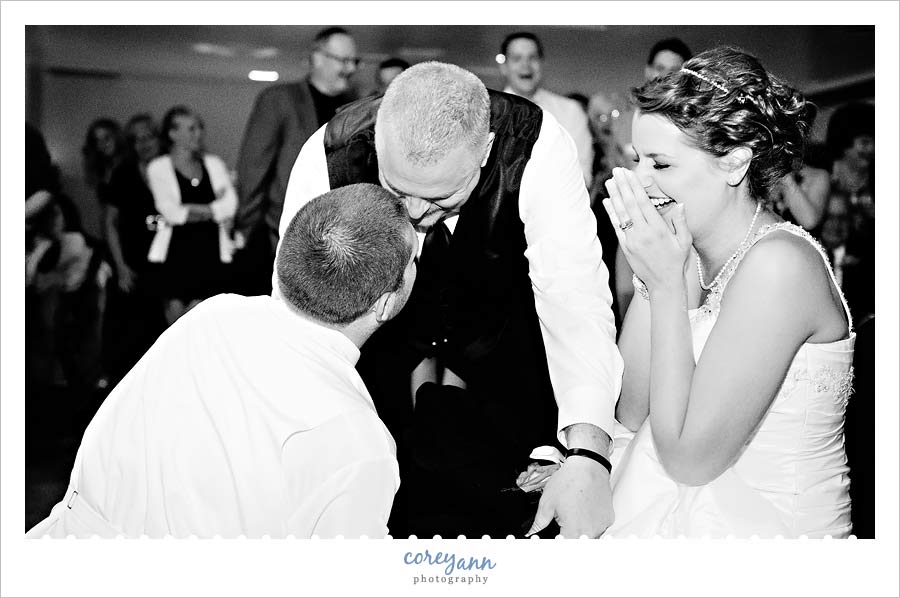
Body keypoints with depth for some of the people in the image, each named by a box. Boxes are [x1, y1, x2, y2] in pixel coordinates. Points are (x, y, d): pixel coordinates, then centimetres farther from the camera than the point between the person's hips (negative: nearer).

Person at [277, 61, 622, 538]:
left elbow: (575, 300, -38)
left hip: (499, 331, 0)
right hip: (384, 332, 1)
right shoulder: (329, 156, -29)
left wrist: (587, 455, -49)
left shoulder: (537, 148, -33)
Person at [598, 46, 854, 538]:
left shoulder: (777, 264, -22)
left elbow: (688, 459, -21)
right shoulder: (695, 252, -1)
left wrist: (667, 284, -20)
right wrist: (648, 279, -10)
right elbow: (630, 413, 0)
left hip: (773, 524, -6)